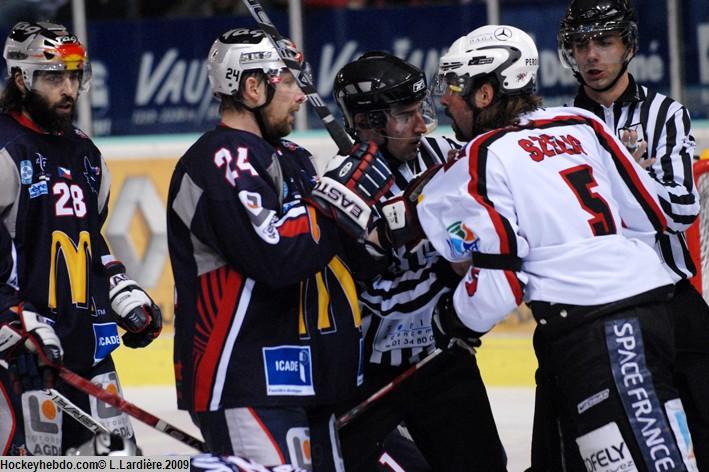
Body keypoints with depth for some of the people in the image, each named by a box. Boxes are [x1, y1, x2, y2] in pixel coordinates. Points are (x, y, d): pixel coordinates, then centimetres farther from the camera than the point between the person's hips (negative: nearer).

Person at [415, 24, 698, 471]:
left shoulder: (483, 159, -5)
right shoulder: (580, 123, 14)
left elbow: (498, 285, -9)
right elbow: (650, 214, 15)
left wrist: (452, 321, 10)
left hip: (591, 333, -8)